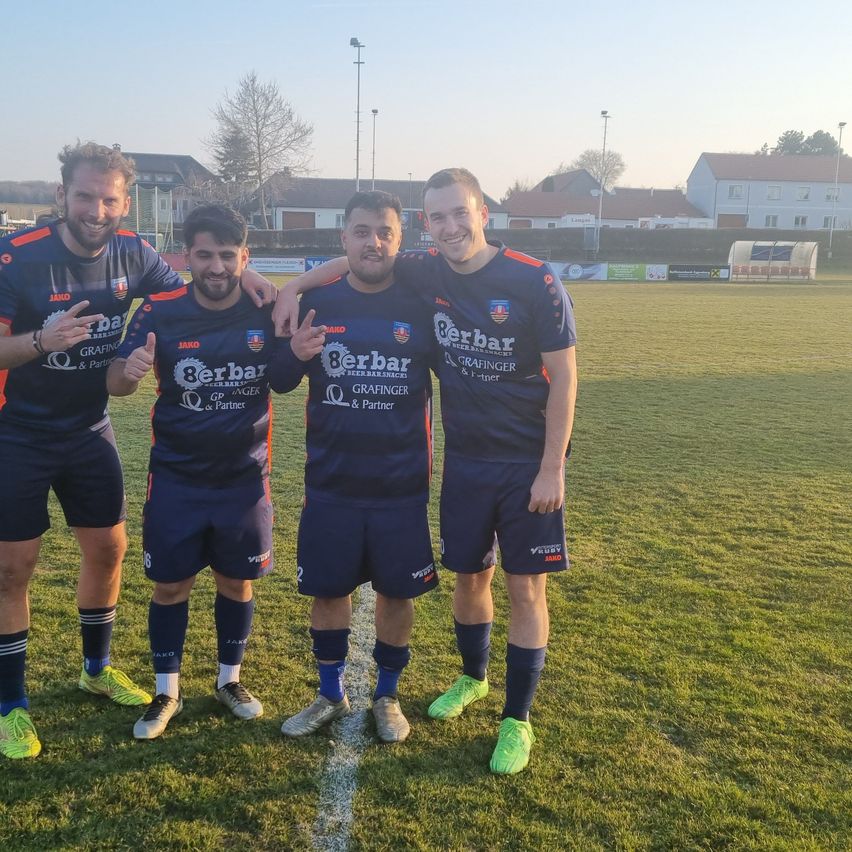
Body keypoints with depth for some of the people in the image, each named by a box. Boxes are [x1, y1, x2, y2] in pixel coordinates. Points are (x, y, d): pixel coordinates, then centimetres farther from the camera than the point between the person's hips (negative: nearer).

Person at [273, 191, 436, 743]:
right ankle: (331, 695, 33)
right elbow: (280, 381, 6)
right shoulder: (317, 303, -1)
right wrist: (295, 355, -15)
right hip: (331, 483, 1)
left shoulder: (422, 305, -5)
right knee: (327, 590, 11)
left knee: (398, 592, 9)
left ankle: (387, 696, 32)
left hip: (403, 485, -1)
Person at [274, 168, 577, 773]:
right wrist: (296, 286, -7)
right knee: (469, 575, 16)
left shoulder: (535, 282, -16)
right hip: (465, 457, 4)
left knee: (525, 589, 2)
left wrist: (551, 469, -15)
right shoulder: (425, 274, -4)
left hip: (527, 463, -4)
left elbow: (564, 376, -13)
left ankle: (518, 720, 17)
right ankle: (473, 678, 41)